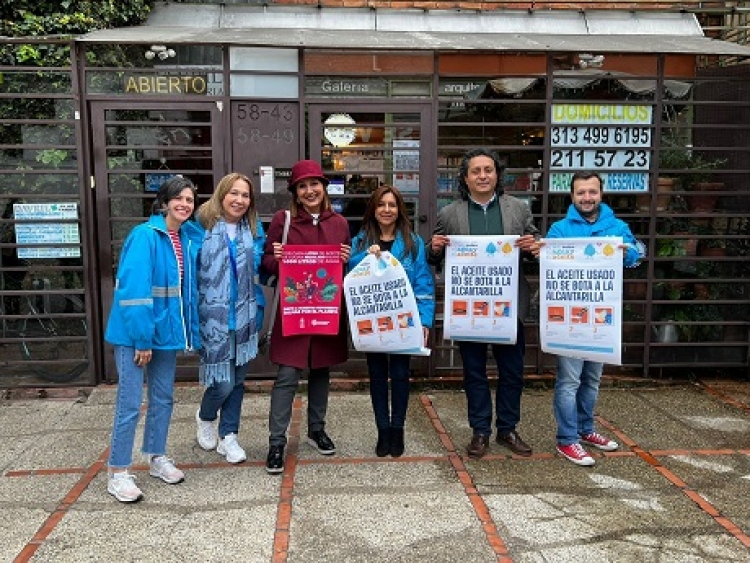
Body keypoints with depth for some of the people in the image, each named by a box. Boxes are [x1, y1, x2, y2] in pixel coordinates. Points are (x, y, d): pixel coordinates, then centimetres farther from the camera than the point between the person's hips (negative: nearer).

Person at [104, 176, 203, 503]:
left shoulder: (189, 238, 5)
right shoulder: (144, 236, -16)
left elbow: (189, 288, 13)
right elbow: (133, 290, -21)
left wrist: (189, 330, 5)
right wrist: (142, 338, -21)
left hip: (166, 329, 7)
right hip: (136, 332, -7)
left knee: (163, 398, 16)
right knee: (130, 403, -1)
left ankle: (156, 458, 32)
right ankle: (118, 474, 13)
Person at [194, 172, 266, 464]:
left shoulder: (254, 230, 8)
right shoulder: (203, 226, -6)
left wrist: (258, 308, 1)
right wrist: (193, 312, -7)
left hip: (244, 316, 4)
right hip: (213, 316, -4)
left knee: (237, 379, 10)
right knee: (222, 382, -3)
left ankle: (228, 436, 26)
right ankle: (205, 417, 29)